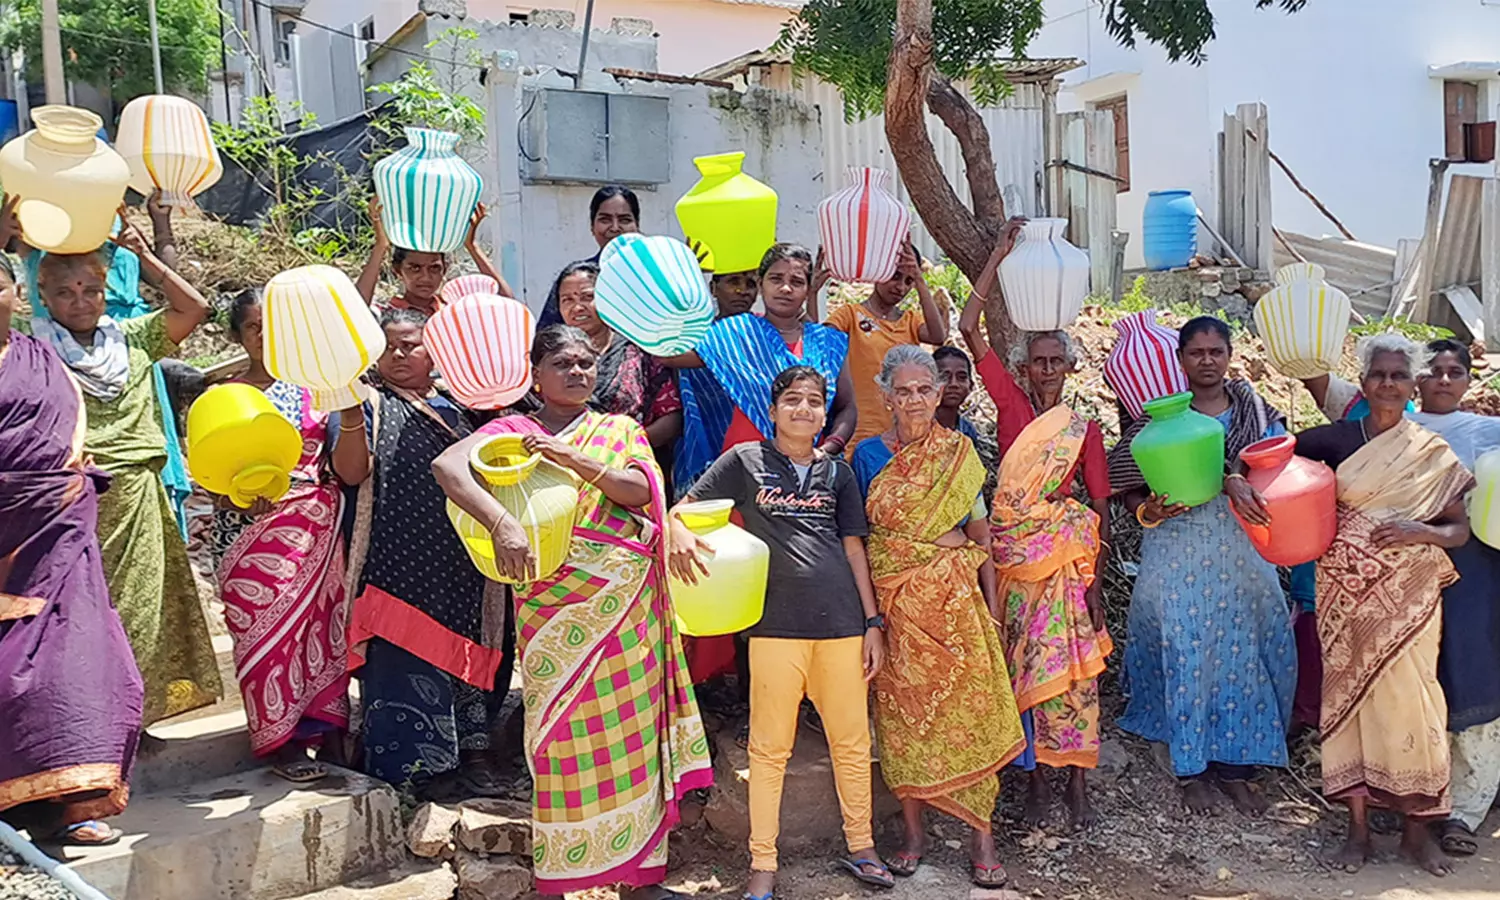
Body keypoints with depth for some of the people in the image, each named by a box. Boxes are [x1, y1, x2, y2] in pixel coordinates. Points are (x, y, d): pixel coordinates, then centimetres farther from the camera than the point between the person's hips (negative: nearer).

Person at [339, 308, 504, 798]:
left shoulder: (458, 403, 17)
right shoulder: (373, 403, 3)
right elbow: (351, 472, -10)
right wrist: (350, 416, -27)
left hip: (463, 560, 5)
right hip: (403, 560, -5)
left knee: (467, 646, 8)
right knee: (409, 656, -5)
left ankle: (471, 754, 16)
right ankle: (422, 762, 4)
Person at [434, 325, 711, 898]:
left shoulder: (622, 430, 15)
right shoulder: (515, 432, 6)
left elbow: (640, 489, -3)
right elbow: (447, 467, -12)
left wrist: (575, 459, -17)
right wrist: (502, 522, -26)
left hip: (629, 606, 3)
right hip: (556, 608, -2)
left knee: (631, 731, 4)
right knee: (566, 733, -2)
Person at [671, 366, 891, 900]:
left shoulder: (837, 472, 15)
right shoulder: (745, 461, 6)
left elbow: (854, 549, 14)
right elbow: (681, 509, 2)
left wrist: (874, 623, 9)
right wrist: (682, 534, -22)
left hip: (841, 623, 3)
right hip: (776, 623, -3)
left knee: (853, 741, 10)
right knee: (770, 747, 3)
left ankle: (861, 847, 25)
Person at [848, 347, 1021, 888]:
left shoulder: (959, 453, 5)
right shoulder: (868, 455, 3)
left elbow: (980, 533, 7)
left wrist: (992, 606, 3)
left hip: (957, 598, 0)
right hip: (894, 600, 0)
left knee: (970, 707, -2)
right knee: (903, 711, 4)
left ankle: (981, 834, 8)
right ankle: (913, 831, 17)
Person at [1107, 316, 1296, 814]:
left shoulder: (1256, 412, 8)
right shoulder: (1161, 413, 0)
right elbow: (1129, 484, -5)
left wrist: (1233, 482, -14)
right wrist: (1147, 509, -24)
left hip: (1240, 552, 3)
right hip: (1178, 553, -2)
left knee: (1241, 649, 4)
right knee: (1185, 651, -1)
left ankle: (1234, 764, 18)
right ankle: (1192, 767, 14)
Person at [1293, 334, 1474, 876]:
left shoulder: (1433, 453, 3)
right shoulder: (1334, 440, 3)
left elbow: (1460, 529, 5)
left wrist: (1420, 532, -15)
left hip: (1407, 596, 0)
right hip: (1346, 590, 1)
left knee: (1408, 698, -1)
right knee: (1349, 692, 4)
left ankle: (1417, 827, 15)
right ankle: (1359, 825, 15)